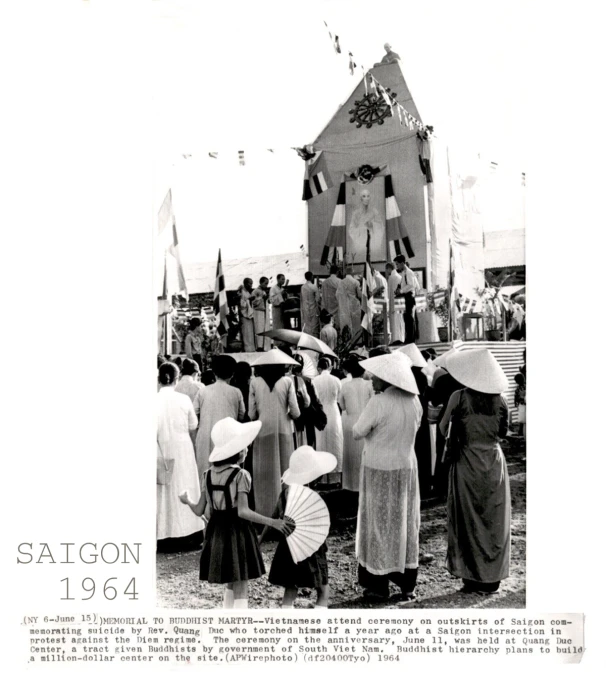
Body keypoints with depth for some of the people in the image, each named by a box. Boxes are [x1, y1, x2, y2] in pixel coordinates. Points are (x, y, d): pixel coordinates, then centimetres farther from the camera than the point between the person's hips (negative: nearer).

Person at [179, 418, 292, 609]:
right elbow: (242, 511, -23)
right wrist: (272, 522, -24)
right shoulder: (240, 475, -14)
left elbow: (199, 511, 4)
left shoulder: (208, 475, 2)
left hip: (216, 533, 6)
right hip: (237, 532, -6)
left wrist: (187, 500, 24)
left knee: (230, 585, 21)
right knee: (241, 590, 1)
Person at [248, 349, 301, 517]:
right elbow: (295, 412, -6)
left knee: (265, 474, 10)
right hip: (283, 432, -1)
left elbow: (251, 414, -2)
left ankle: (265, 512, 14)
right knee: (284, 472, 10)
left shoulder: (255, 383, -3)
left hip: (263, 432, 1)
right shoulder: (287, 382, -5)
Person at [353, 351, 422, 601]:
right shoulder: (414, 401, -3)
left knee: (379, 524, 8)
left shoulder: (378, 403, -21)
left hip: (379, 470, -5)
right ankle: (407, 584, 22)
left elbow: (357, 432, -13)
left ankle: (379, 585, 16)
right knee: (406, 524, 15)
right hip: (406, 468, 5)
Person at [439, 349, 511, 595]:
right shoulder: (499, 398, -4)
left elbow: (442, 429, -4)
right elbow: (503, 432, 4)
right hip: (494, 461, 2)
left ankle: (472, 577, 13)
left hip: (467, 461, -2)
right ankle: (492, 578, 18)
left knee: (468, 518, 9)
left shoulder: (459, 397, -11)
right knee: (495, 519, 11)